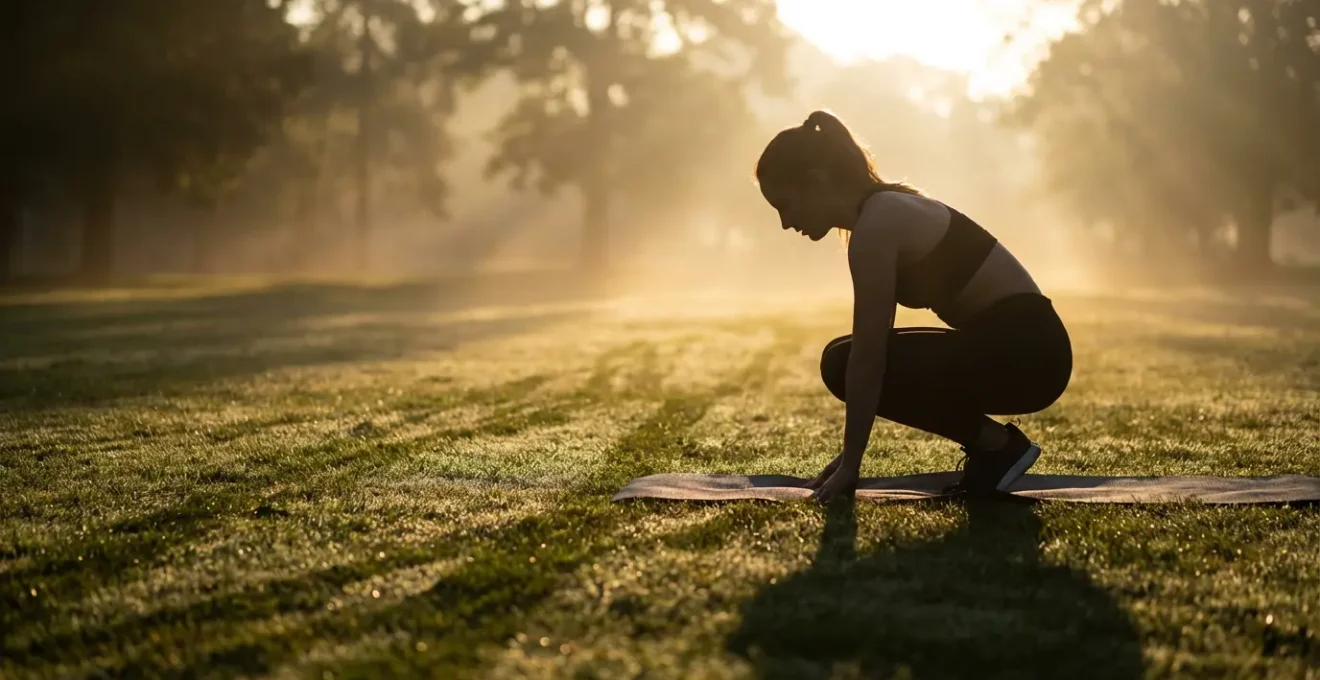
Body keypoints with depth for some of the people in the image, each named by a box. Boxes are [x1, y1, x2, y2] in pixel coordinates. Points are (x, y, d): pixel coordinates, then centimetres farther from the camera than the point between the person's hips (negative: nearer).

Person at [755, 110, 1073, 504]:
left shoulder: (874, 226, -17)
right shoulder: (886, 210, 12)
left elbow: (867, 357, -18)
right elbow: (871, 351, 16)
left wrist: (851, 465, -13)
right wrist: (850, 453, 17)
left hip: (1024, 349, -10)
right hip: (1019, 343, 10)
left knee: (846, 364, -12)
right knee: (845, 362, 10)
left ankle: (997, 444, -4)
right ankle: (992, 445, 11)